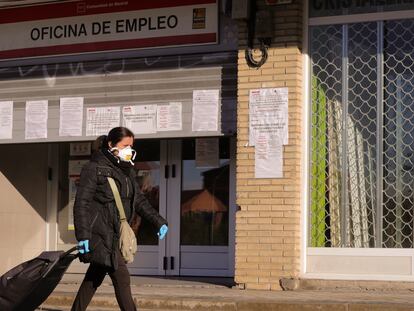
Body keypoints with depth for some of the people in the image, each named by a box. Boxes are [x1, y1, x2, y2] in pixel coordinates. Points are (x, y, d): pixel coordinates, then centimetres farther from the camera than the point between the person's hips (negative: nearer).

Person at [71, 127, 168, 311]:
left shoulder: (127, 171, 16)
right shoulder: (94, 168, -8)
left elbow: (139, 201, 20)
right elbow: (82, 203, -13)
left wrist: (158, 222, 7)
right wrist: (83, 235, -21)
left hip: (115, 235, 8)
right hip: (100, 234, -8)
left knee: (94, 279, 13)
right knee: (122, 278, -12)